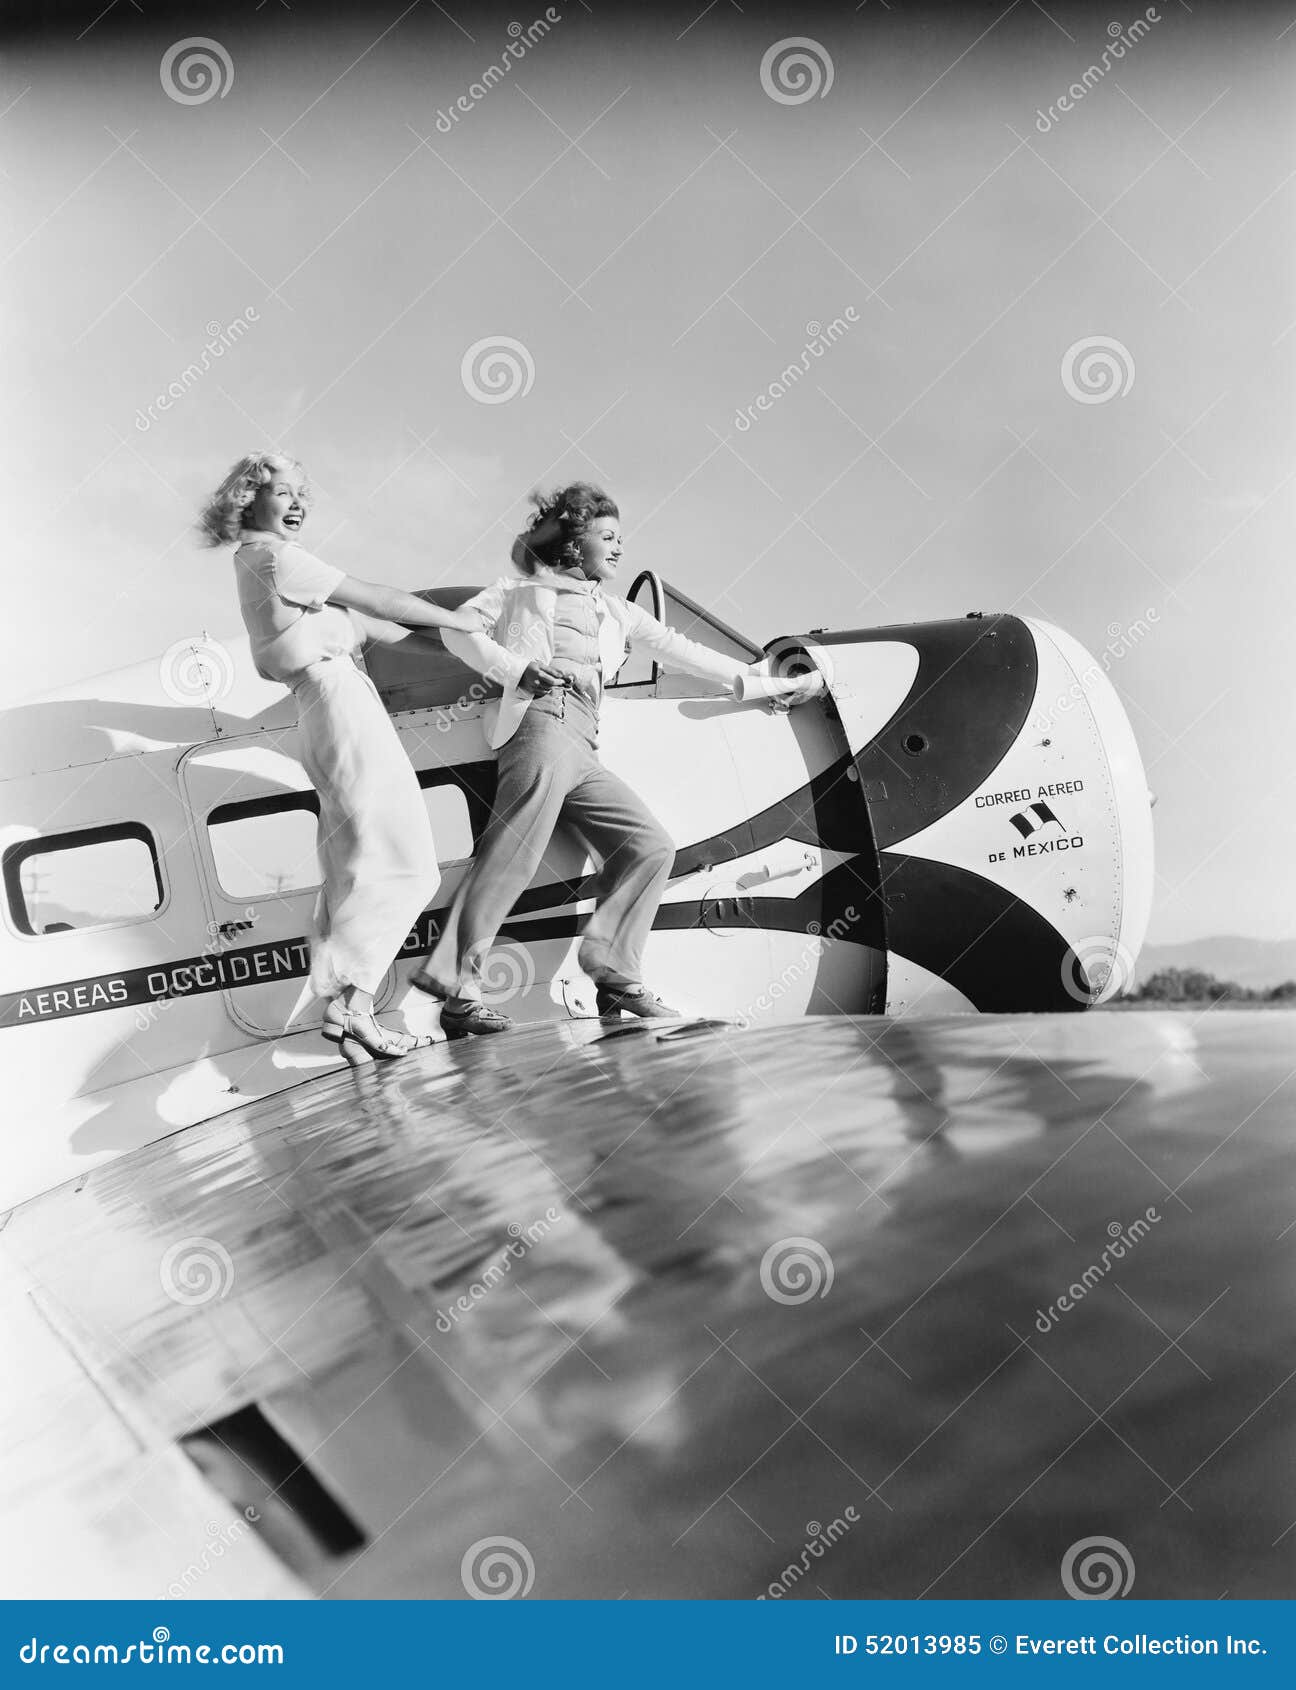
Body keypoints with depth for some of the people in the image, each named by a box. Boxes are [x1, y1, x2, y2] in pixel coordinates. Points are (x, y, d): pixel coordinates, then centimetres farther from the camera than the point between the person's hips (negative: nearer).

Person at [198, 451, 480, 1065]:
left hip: (329, 703, 10)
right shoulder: (274, 556, -6)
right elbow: (374, 599, -7)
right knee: (398, 860, -11)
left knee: (355, 867, 9)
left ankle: (343, 1010, 8)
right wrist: (454, 620, 4)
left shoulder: (259, 562, 24)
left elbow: (356, 622, 24)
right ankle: (354, 1005, -17)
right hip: (338, 695, -10)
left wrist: (442, 640, 24)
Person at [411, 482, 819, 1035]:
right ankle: (457, 982, -33)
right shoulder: (526, 589, 20)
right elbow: (461, 627, 11)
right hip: (544, 719, -7)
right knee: (513, 855, -25)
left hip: (585, 751, 7)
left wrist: (755, 676, 36)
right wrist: (515, 668, -4)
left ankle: (616, 974, -2)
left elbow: (679, 649, 36)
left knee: (652, 847, -1)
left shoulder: (617, 611, 35)